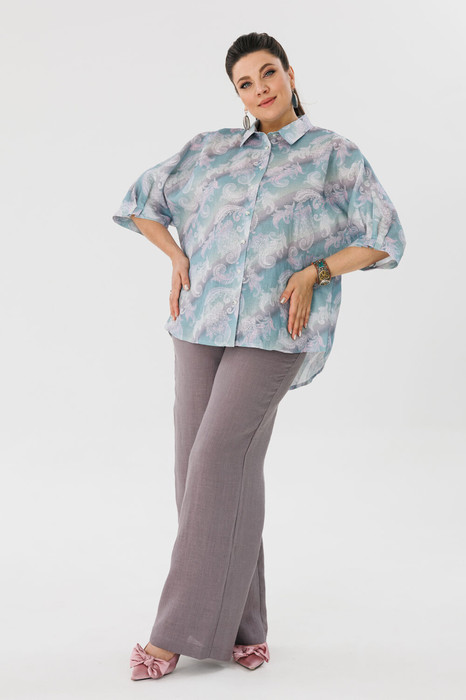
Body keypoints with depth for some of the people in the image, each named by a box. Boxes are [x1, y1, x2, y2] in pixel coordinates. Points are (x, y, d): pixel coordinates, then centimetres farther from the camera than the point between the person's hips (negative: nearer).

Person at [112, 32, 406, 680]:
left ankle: (180, 630, -7)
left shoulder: (334, 154, 7)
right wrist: (179, 259, 9)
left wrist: (314, 272, -6)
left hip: (274, 332, -4)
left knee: (218, 462, -14)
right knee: (200, 468, 1)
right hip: (203, 322, 4)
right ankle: (237, 622, 13)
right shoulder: (209, 150, 14)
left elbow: (384, 237, 6)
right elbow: (140, 201, 24)